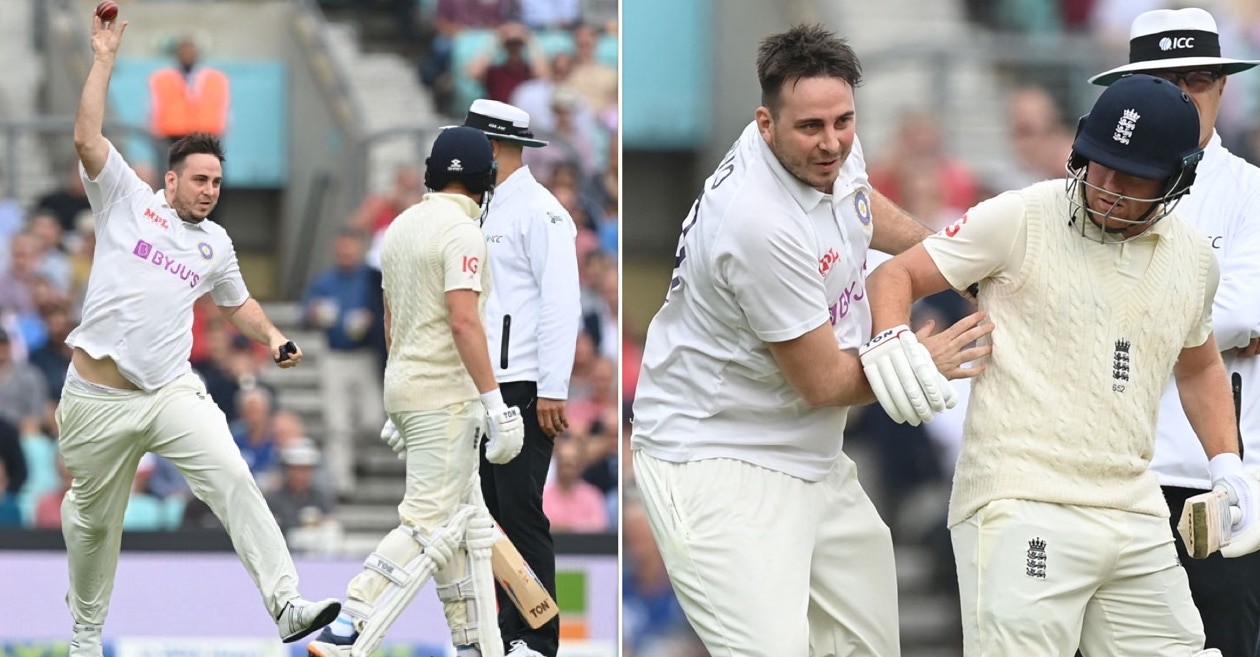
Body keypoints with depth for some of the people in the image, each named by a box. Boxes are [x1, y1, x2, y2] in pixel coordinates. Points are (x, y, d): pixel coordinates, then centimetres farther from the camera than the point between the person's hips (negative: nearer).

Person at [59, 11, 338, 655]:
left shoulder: (215, 243, 16)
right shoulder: (128, 200, 2)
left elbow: (237, 301, 33)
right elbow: (87, 139, -12)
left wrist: (273, 337, 14)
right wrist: (104, 58, -14)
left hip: (172, 393, 3)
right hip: (99, 397, -3)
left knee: (232, 478, -20)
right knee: (93, 515, 9)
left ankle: (286, 604, -30)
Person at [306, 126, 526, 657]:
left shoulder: (402, 226, 12)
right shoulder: (461, 231, -14)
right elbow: (464, 322, -23)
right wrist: (493, 403, -24)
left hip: (405, 389, 9)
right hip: (445, 395, -9)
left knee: (466, 523, 13)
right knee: (428, 526, -10)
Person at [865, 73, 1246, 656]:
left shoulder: (1192, 257, 12)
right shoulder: (1022, 220, -4)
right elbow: (895, 275, -1)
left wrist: (1227, 467, 18)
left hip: (1135, 516, 6)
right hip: (1020, 512, -6)